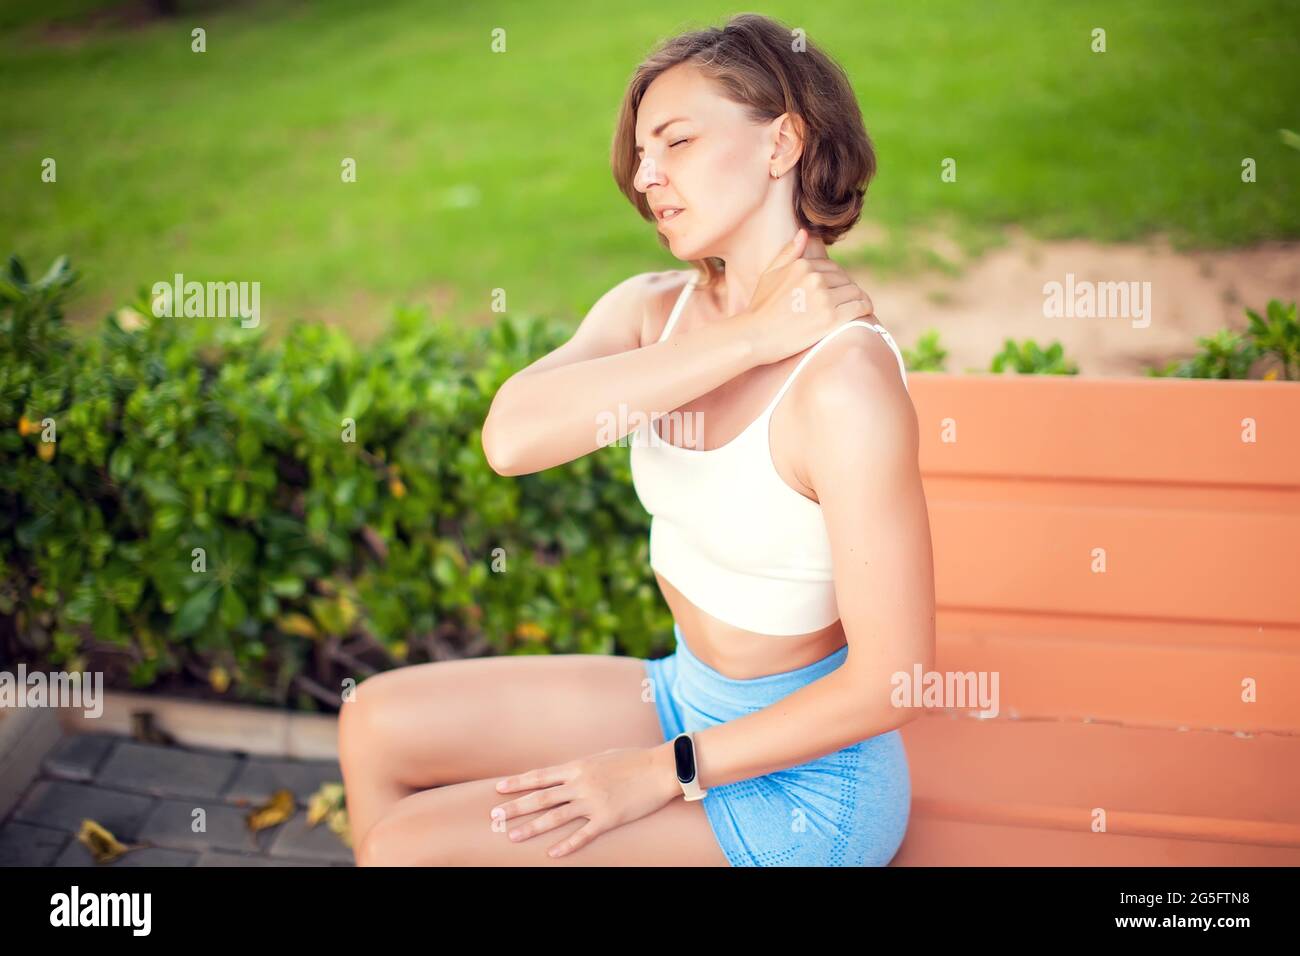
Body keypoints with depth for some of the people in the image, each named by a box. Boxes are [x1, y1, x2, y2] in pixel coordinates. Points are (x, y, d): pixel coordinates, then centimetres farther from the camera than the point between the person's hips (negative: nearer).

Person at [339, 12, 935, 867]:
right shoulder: (653, 309, -4)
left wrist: (663, 773, -17)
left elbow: (891, 681, -24)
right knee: (378, 724, 10)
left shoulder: (844, 374, -26)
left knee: (409, 846, -9)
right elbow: (510, 436, -25)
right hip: (687, 693, 7)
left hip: (798, 774, -7)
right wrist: (749, 337, -27)